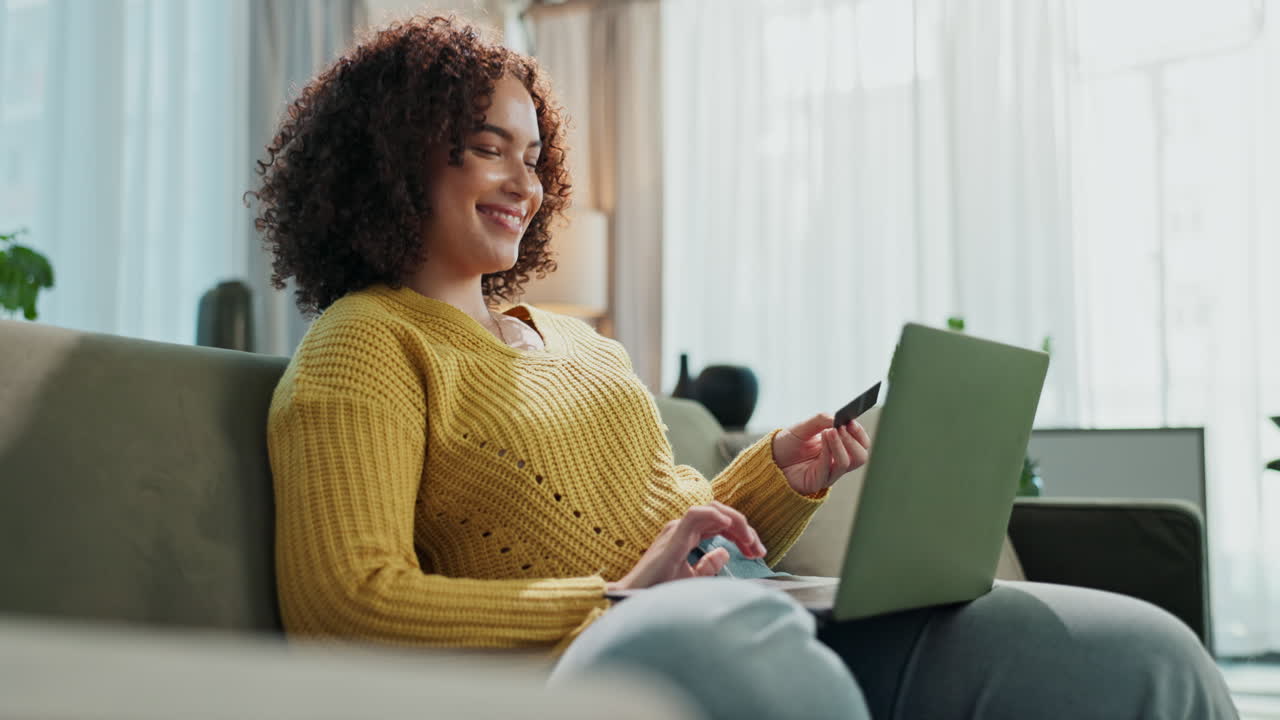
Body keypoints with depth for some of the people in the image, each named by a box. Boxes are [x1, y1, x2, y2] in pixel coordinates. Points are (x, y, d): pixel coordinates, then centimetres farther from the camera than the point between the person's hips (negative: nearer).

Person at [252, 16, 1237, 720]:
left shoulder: (574, 339, 28)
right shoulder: (362, 346, 5)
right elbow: (344, 602, -9)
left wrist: (782, 479, 7)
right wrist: (617, 598, -15)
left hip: (781, 626, 7)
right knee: (729, 632, -44)